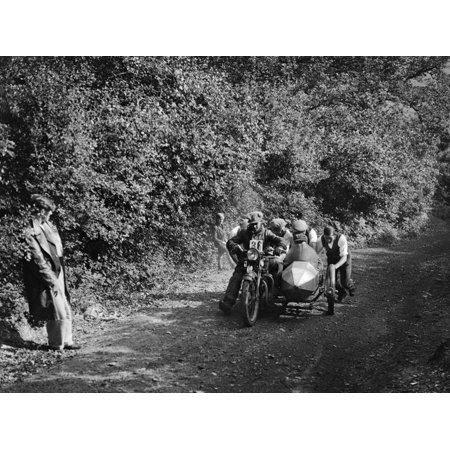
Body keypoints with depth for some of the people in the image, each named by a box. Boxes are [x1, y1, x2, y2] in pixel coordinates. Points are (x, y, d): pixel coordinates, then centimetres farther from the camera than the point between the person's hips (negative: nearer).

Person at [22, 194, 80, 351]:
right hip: (47, 279, -8)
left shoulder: (48, 226, 8)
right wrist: (53, 282, -15)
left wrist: (61, 278, 10)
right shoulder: (31, 233, -18)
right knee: (58, 314, -1)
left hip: (58, 276, 8)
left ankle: (66, 341, 25)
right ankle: (56, 344, 15)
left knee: (66, 312, 13)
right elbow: (38, 262, -18)